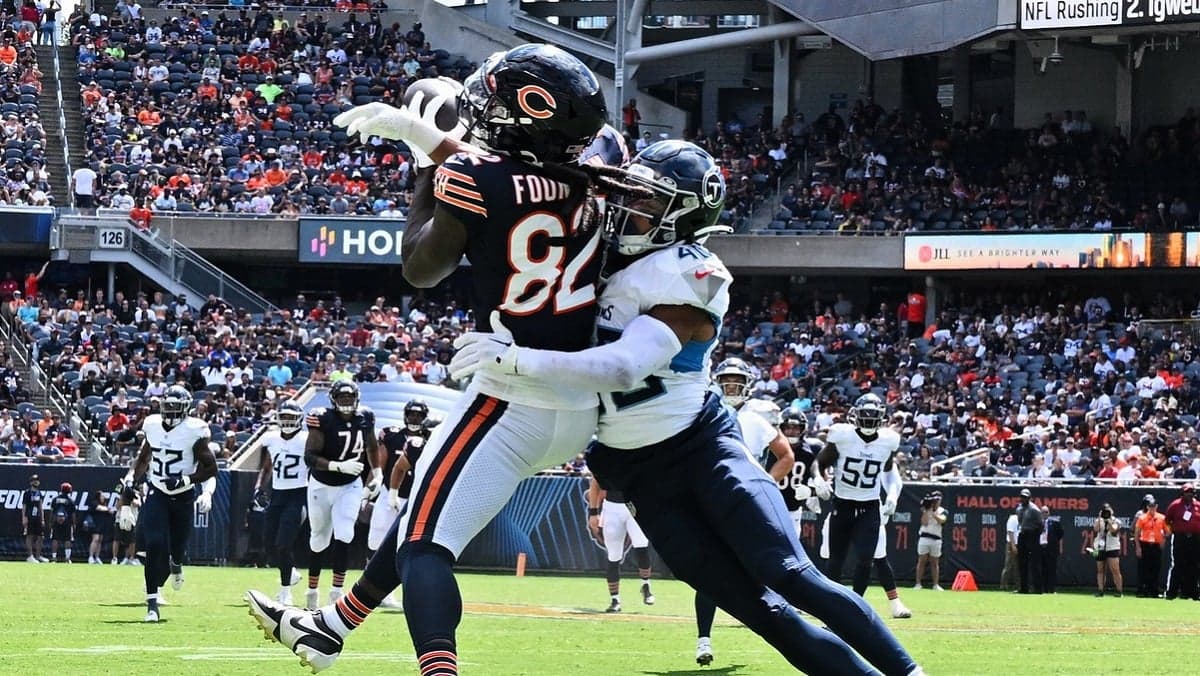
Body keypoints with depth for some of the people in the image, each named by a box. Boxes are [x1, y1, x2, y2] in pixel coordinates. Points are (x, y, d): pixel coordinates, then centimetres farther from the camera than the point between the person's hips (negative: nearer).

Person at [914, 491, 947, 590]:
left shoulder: (943, 511, 6)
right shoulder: (925, 510, 4)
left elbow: (941, 520, -15)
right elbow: (924, 523, -8)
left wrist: (933, 513, -29)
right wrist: (927, 510, -12)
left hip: (936, 538, 1)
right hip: (924, 537, -1)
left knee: (935, 563, 4)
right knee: (922, 561, -1)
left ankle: (936, 585, 5)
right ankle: (918, 584, -1)